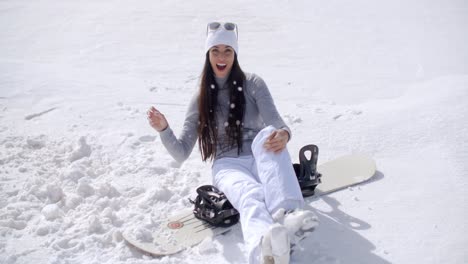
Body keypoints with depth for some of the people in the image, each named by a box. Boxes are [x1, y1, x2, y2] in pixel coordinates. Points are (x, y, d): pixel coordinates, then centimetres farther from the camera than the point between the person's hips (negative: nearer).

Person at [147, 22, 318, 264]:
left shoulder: (253, 84, 7)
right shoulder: (201, 99, 9)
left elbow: (276, 124, -9)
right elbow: (181, 153, 6)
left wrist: (283, 134, -34)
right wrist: (163, 129, -14)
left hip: (261, 159, 1)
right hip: (228, 165, -1)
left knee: (268, 134, -35)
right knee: (251, 194, -38)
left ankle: (287, 215, -59)